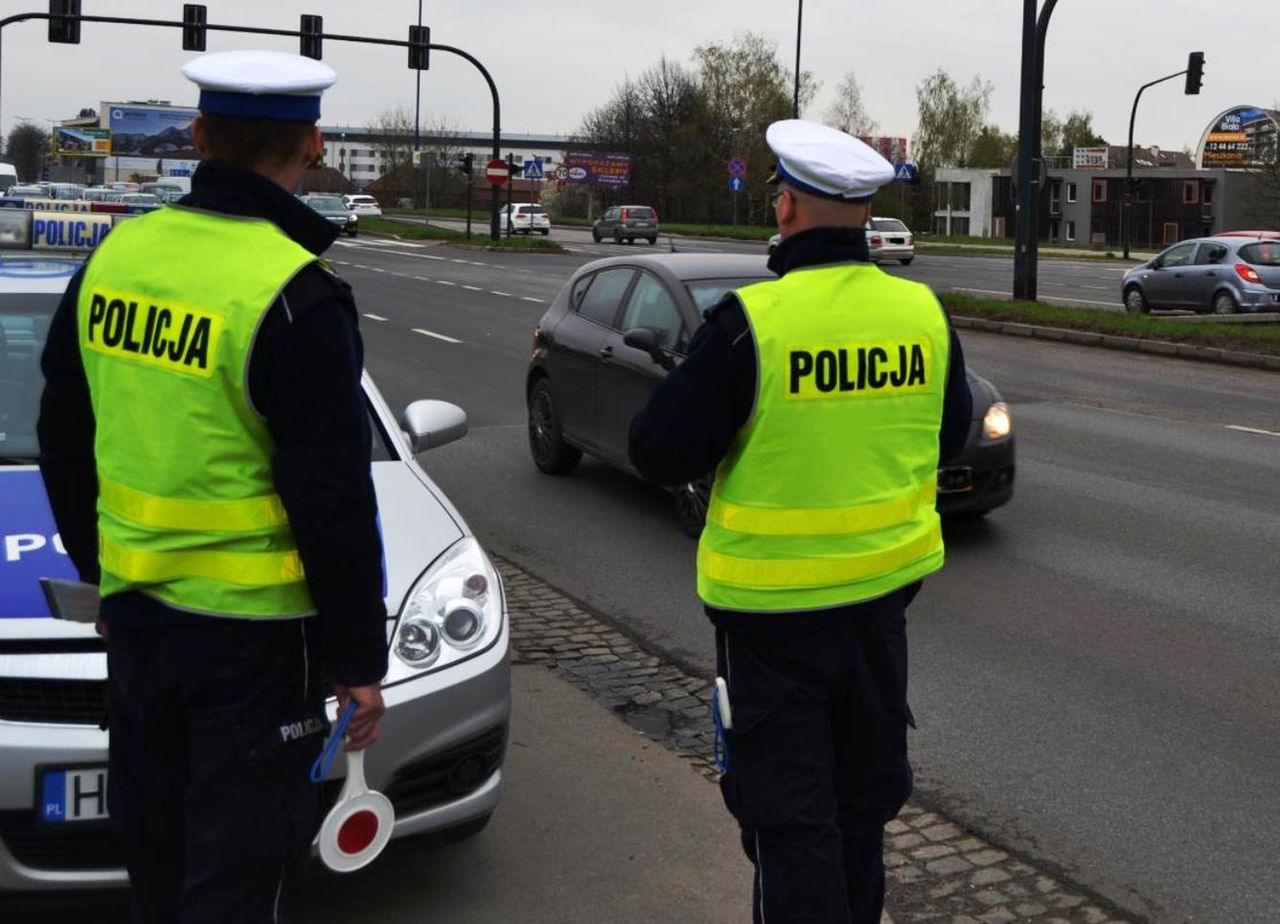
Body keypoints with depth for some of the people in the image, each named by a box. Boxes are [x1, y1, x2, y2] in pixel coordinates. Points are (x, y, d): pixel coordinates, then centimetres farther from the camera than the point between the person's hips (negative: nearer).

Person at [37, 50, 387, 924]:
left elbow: (64, 440, 11)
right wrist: (359, 656, -8)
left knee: (155, 847, 23)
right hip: (254, 631, -6)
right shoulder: (293, 296, -19)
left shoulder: (117, 255, 1)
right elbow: (333, 502, -17)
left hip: (136, 613, 7)